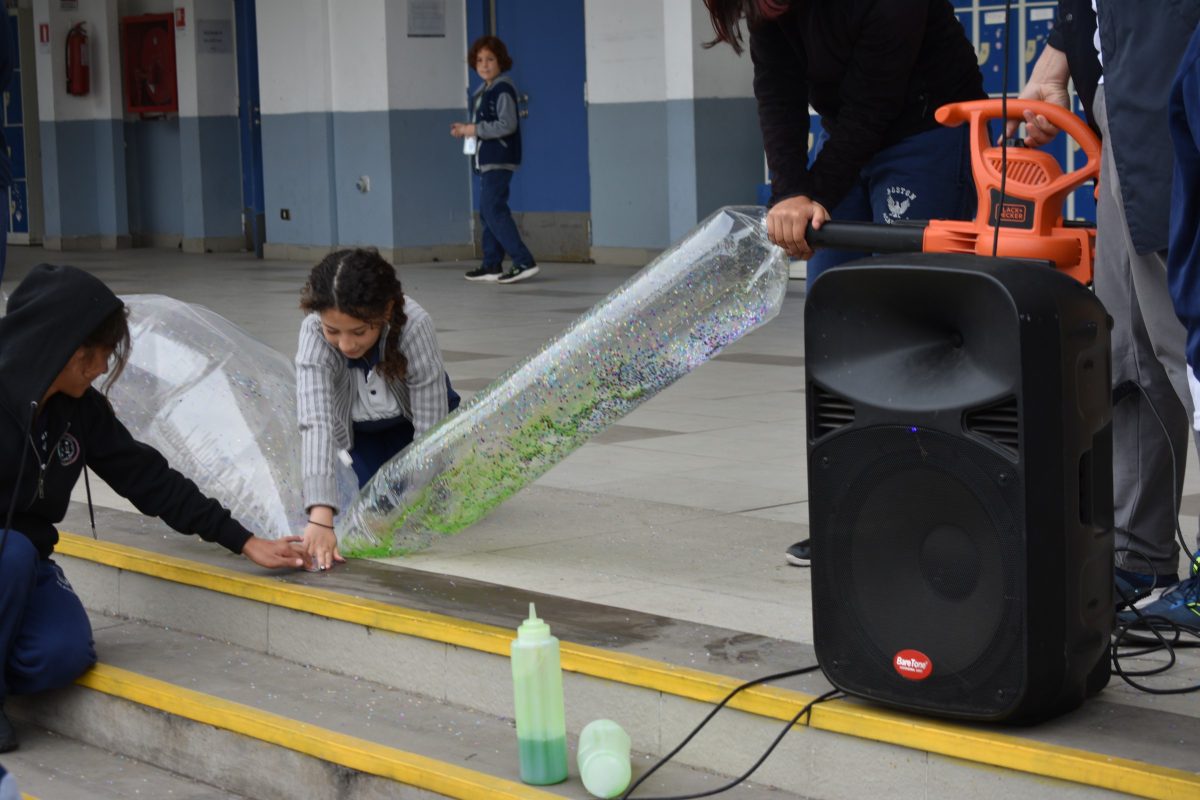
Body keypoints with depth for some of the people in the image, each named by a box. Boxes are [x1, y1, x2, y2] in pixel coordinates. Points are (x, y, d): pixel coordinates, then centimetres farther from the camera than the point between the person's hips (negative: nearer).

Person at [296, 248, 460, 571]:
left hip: (413, 417, -1)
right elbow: (316, 423, -48)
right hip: (359, 429, 1)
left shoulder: (415, 326, -41)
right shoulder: (314, 333, -38)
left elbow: (430, 430, -34)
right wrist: (320, 517, -59)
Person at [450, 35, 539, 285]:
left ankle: (524, 262, -17)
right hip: (487, 160, 10)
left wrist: (475, 129, -16)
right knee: (488, 212, 12)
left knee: (494, 210, -15)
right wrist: (466, 129, 10)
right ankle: (491, 266, 17)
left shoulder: (503, 89, -13)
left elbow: (507, 125, -21)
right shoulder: (484, 91, 17)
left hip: (499, 160, -10)